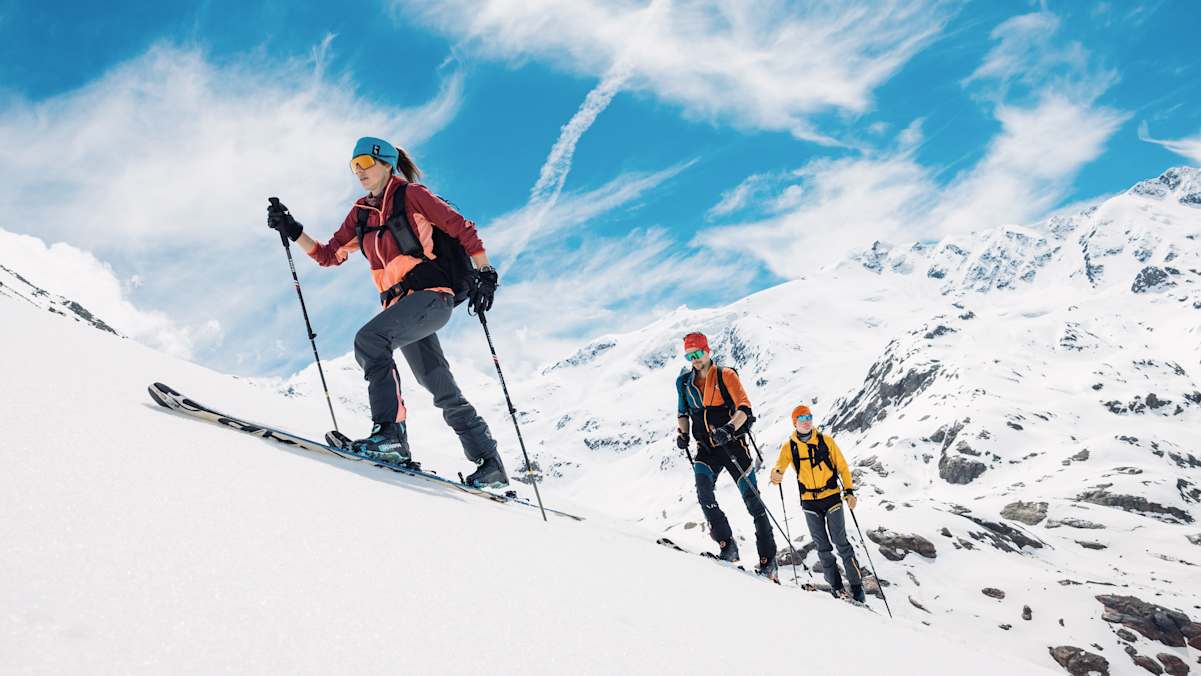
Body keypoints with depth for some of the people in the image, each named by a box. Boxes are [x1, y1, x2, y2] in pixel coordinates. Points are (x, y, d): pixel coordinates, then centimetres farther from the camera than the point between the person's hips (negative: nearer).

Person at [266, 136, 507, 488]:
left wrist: (484, 274, -9)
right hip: (400, 303, 7)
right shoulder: (360, 213, 19)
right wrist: (292, 231, 8)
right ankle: (490, 464, 10)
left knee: (369, 339, -27)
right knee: (443, 391, 4)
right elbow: (328, 255, 19)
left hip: (431, 294, -7)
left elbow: (463, 229, -2)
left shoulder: (410, 195, 1)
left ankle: (390, 431, -30)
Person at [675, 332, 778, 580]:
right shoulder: (684, 382, 7)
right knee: (704, 493, -23)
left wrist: (728, 429, -31)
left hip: (733, 445, -3)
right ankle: (727, 546, -13)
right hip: (706, 448, 3)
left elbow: (744, 409, -14)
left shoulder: (726, 376, -6)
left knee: (752, 499, -2)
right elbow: (684, 413, 19)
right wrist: (682, 433, -1)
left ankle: (768, 560, 3)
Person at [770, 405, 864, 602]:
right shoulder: (789, 447, 0)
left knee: (841, 542, -4)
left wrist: (849, 490, -5)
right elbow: (779, 466, -9)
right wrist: (776, 474, -33)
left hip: (831, 497, -2)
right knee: (822, 546, 7)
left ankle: (856, 585, 5)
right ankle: (835, 586, 18)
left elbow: (842, 466, 3)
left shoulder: (826, 440, -3)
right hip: (809, 502, 2)